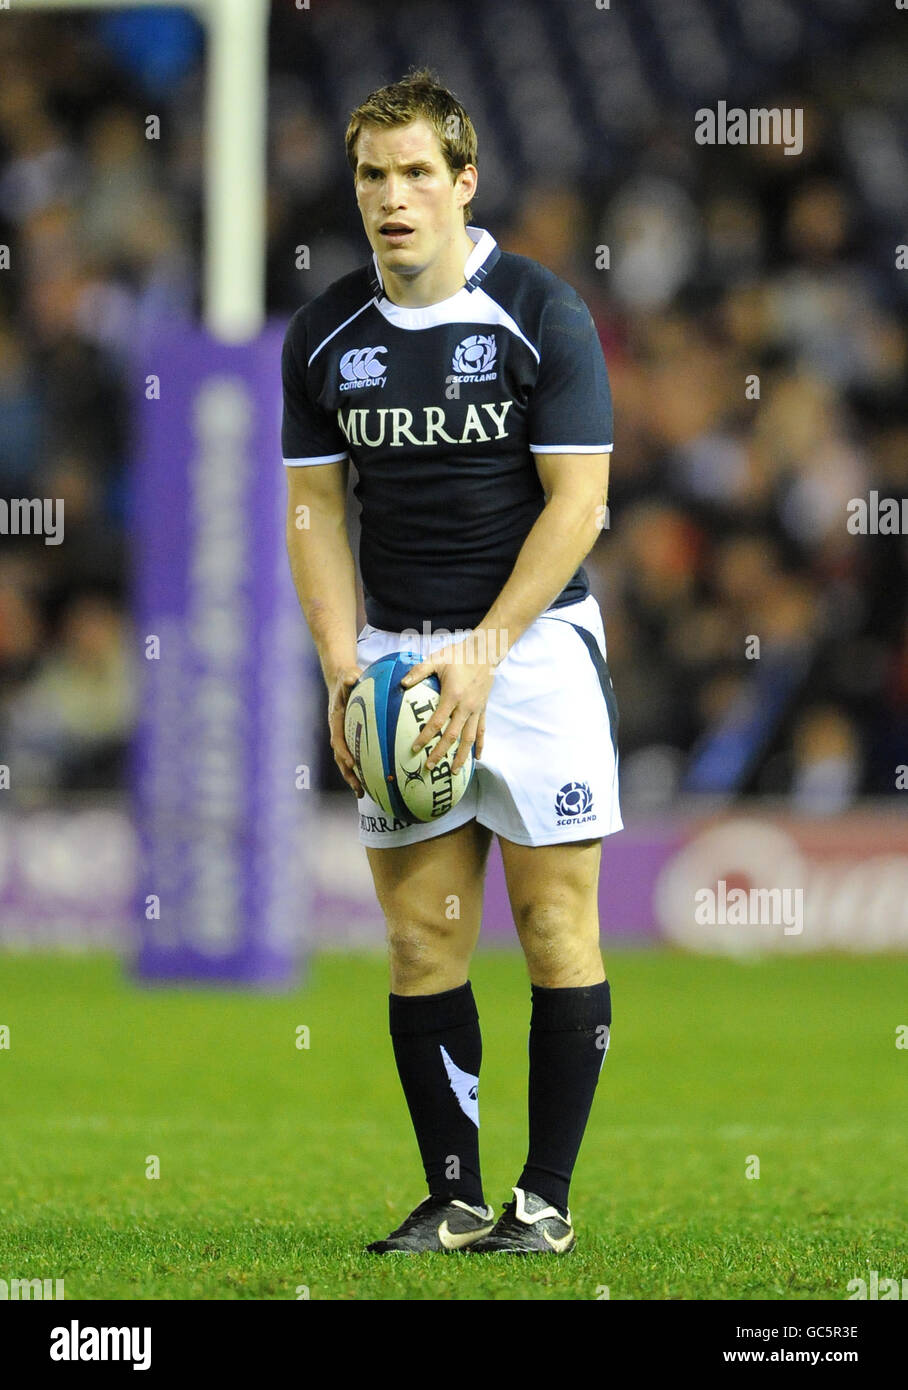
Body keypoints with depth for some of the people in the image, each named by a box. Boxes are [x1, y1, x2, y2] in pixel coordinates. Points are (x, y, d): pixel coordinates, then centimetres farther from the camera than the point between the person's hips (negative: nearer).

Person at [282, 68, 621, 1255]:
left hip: (535, 642, -4)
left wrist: (484, 654, -15)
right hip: (399, 653, 4)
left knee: (555, 926, -4)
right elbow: (315, 509, 9)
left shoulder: (542, 315, -7)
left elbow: (577, 501, -9)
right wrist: (345, 672, -3)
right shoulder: (325, 335, 5)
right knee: (422, 938, 1)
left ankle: (546, 1200, 2)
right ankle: (454, 1198, 8)